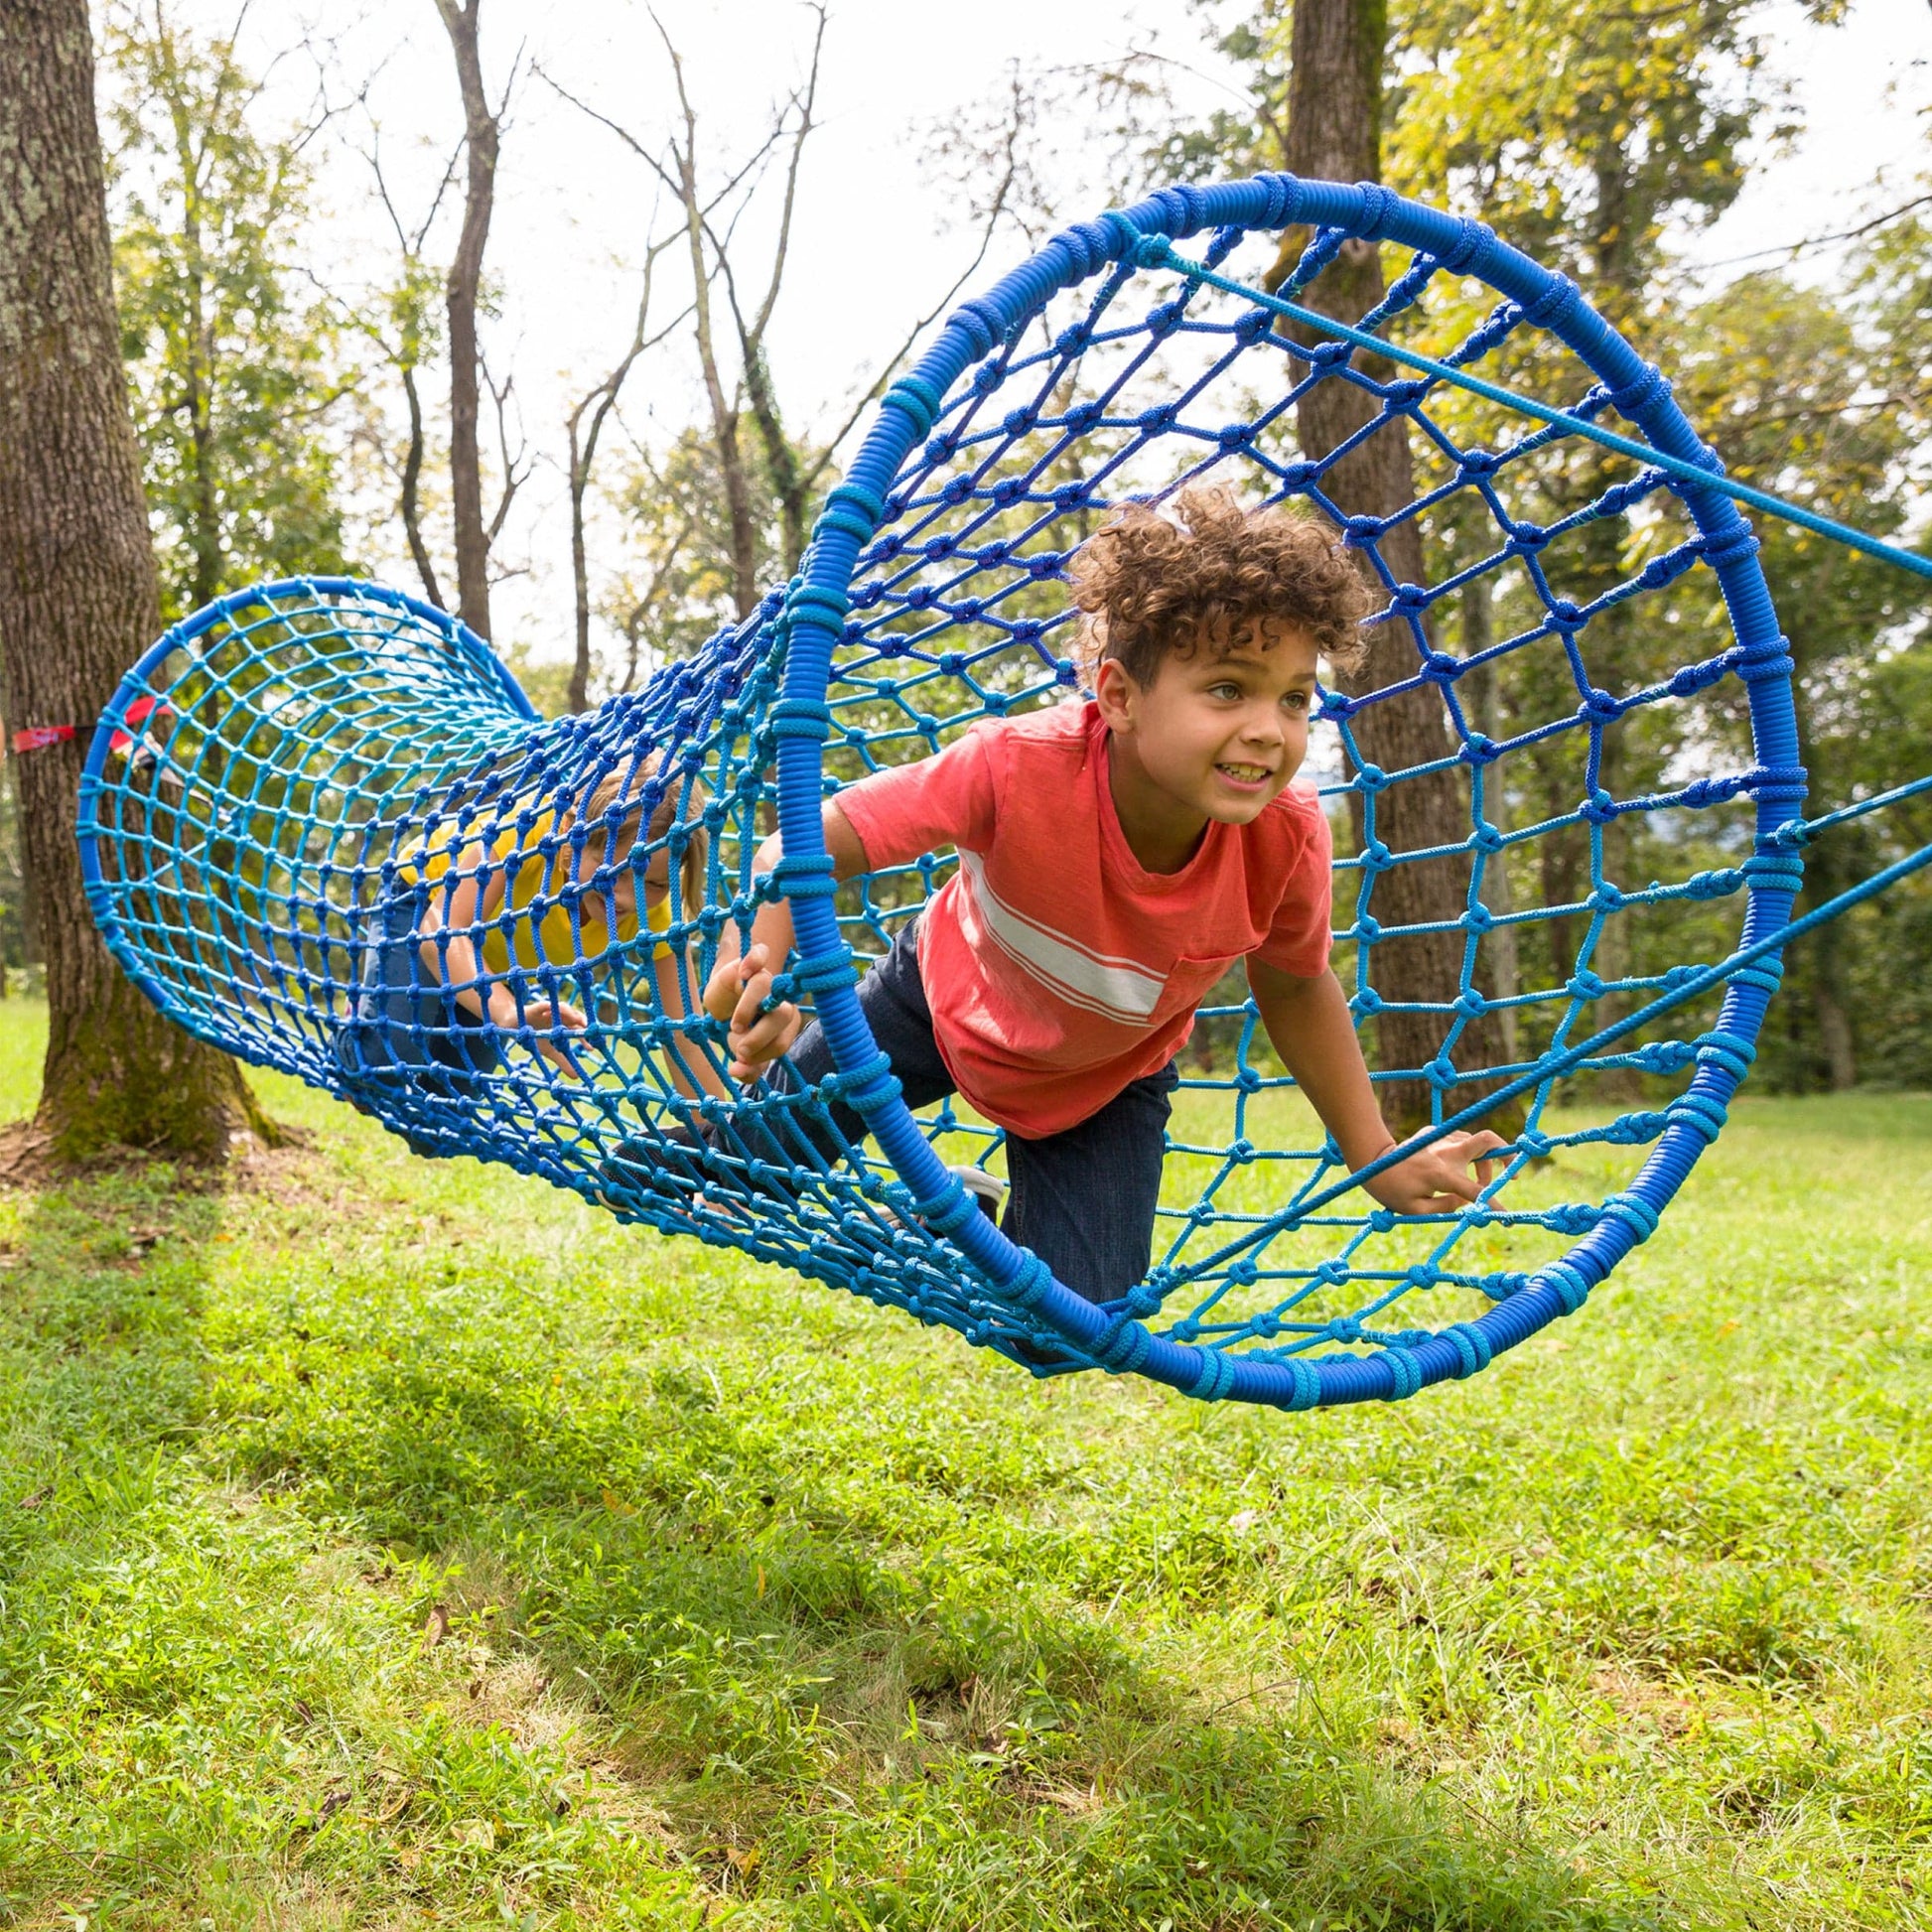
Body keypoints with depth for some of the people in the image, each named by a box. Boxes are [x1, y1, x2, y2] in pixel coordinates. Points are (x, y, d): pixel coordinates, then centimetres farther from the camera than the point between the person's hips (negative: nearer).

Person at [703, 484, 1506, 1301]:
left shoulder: (1287, 839, -31)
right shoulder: (1019, 765, -40)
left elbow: (1293, 988, -10)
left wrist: (1378, 1162, -8)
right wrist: (758, 976, -55)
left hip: (1104, 1081, 1)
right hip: (940, 994, -1)